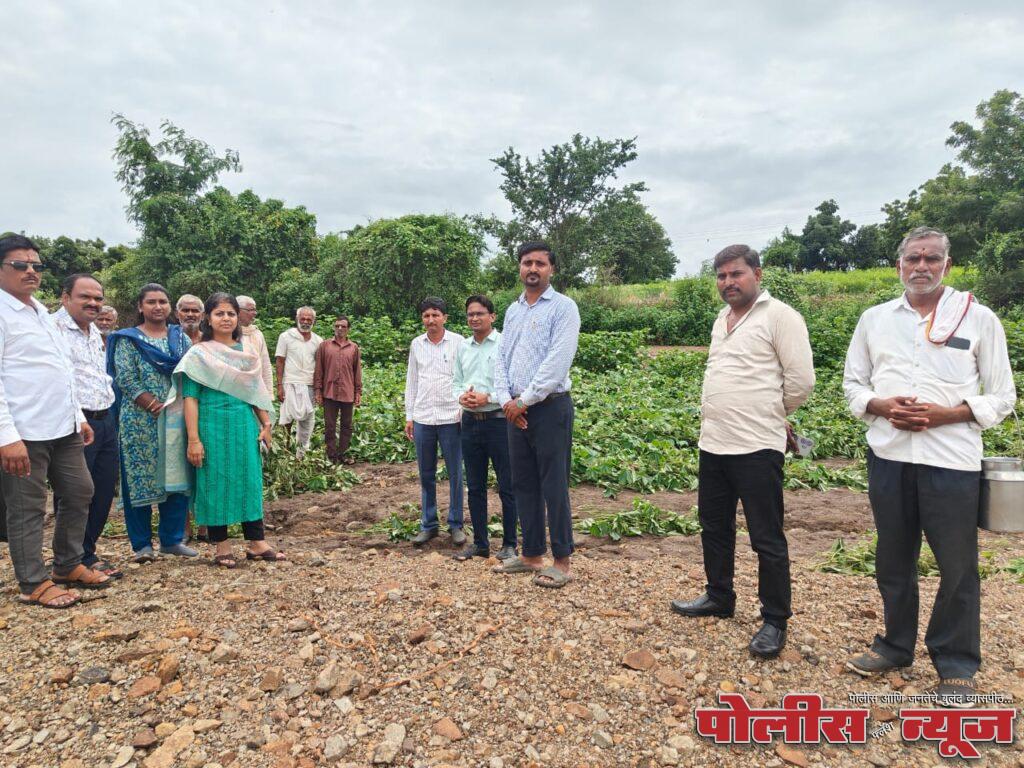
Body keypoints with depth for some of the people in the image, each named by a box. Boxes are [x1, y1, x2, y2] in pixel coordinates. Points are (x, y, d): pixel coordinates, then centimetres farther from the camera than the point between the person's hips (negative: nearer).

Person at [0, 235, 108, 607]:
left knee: (80, 492, 15)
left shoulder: (41, 311, 17)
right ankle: (34, 584, 16)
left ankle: (68, 565, 31)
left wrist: (78, 416, 20)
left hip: (63, 427, 9)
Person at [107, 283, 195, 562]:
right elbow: (125, 379, -8)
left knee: (177, 477, 4)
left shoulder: (181, 338, 12)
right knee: (140, 479, 1)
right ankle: (141, 544, 12)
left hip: (177, 419, 3)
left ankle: (172, 539, 15)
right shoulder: (127, 339, 2)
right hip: (140, 420, -3)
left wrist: (173, 406, -9)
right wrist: (153, 405, -15)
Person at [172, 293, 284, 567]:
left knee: (250, 479, 5)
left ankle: (257, 542, 13)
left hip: (245, 424, 4)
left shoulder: (245, 352, 11)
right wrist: (193, 439, -13)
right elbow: (190, 397, -6)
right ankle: (221, 546, 14)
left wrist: (266, 424, 9)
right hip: (213, 425, -4)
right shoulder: (198, 354, -1)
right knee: (215, 482, 3)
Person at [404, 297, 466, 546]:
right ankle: (428, 525, 21)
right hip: (423, 419, 3)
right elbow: (411, 382, 13)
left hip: (451, 418, -3)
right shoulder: (416, 344, 9)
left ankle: (455, 525, 16)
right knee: (426, 475, 10)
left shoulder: (458, 342, -2)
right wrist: (409, 416, 10)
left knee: (455, 474, 4)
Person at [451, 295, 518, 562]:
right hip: (470, 421, 6)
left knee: (507, 487, 2)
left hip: (498, 421, -6)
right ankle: (479, 543, 24)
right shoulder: (463, 348, 13)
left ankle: (509, 544, 14)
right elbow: (456, 381, 16)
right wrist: (461, 396, -4)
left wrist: (488, 398, -19)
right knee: (475, 487, 12)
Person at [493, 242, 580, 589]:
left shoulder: (563, 307, -6)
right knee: (523, 484, 12)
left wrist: (525, 400, -14)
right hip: (515, 410, 7)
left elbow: (557, 362, -16)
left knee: (553, 486, -2)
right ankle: (531, 555, 25)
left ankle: (562, 562, 10)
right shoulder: (512, 310, 15)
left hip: (549, 407, -7)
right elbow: (502, 358, 11)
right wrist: (506, 400, -4)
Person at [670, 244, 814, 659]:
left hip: (756, 447, -8)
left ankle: (775, 621, 18)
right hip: (712, 442, 9)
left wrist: (770, 416, 2)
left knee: (767, 539, 3)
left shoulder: (779, 315, -9)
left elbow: (801, 380, -12)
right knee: (713, 526, 20)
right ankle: (718, 597, 37)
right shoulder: (721, 319, 16)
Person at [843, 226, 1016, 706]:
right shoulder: (874, 319, 8)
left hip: (952, 460, -3)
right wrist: (881, 406, -9)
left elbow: (1001, 397, 1)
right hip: (888, 456, 3)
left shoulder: (979, 318, 1)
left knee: (957, 566, 5)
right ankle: (896, 646, 33)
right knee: (893, 559, 15)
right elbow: (853, 385, 12)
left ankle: (956, 666, 24)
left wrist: (946, 414, -15)